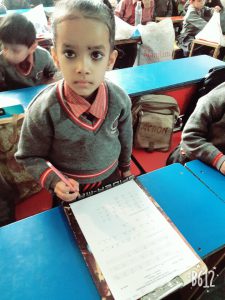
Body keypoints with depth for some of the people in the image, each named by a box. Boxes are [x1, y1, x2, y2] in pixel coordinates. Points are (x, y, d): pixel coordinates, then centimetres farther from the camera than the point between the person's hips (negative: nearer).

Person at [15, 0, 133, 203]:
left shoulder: (120, 99, -19)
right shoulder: (44, 111, -28)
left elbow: (125, 139, -1)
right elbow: (29, 156, -12)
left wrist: (125, 168, 12)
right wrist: (53, 181, -27)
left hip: (112, 179, 3)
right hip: (70, 190, -2)